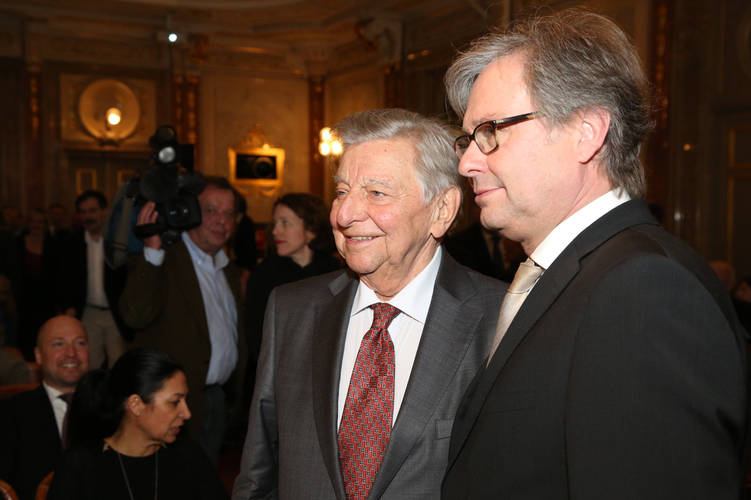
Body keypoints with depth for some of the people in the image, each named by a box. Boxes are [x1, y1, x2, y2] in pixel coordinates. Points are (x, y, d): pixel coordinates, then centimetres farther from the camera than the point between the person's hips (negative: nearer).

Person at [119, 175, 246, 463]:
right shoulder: (161, 260, -10)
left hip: (218, 399, 7)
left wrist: (236, 390, 11)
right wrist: (152, 251, -34)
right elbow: (135, 316, -27)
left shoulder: (228, 269, 14)